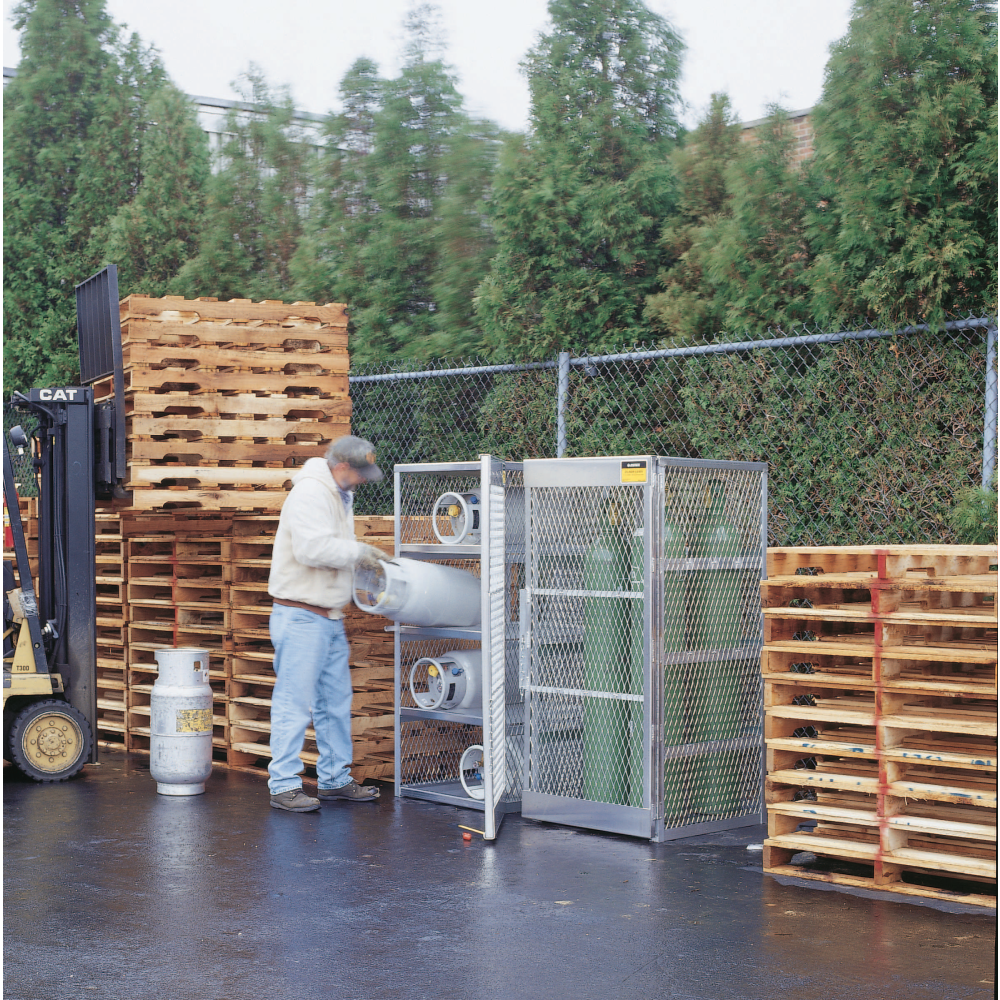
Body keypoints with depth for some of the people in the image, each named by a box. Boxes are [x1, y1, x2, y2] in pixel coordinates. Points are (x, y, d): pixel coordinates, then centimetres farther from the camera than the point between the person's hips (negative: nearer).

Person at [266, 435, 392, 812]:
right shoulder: (310, 492, -16)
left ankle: (335, 778, 23)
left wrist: (365, 559, 7)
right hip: (300, 616, -10)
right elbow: (313, 548, -27)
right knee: (295, 700, -6)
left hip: (330, 618, 10)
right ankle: (284, 784, -1)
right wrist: (358, 551, -17)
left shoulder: (341, 496, 16)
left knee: (336, 699, 14)